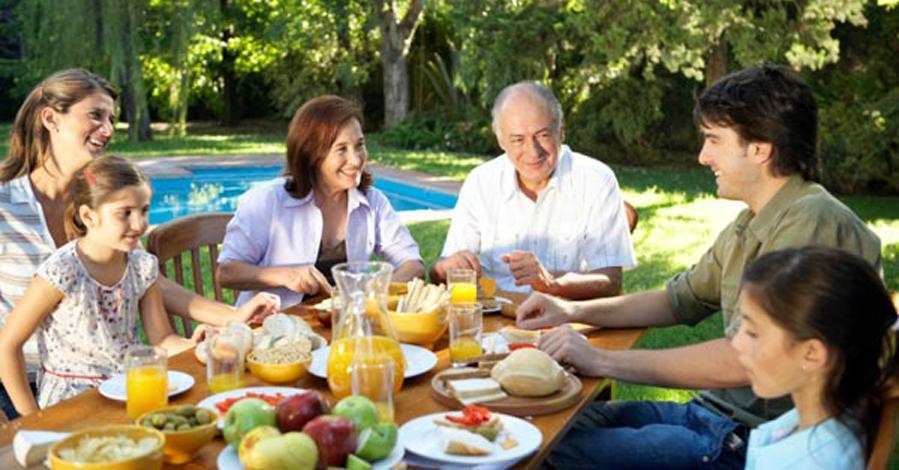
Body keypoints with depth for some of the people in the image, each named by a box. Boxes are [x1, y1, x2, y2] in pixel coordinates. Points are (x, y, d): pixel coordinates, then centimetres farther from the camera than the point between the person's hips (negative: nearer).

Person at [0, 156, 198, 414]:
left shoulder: (143, 266, -1)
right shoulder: (61, 272, -17)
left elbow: (163, 340, 6)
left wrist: (195, 346, -15)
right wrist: (32, 418, -9)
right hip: (70, 401, -5)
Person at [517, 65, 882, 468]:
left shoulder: (814, 223, -21)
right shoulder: (749, 225, 11)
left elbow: (742, 360, -27)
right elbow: (679, 301, 21)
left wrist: (602, 360, -20)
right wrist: (573, 311, 8)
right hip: (717, 412, 9)